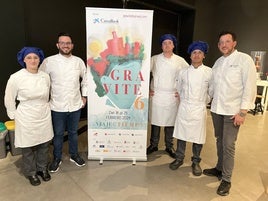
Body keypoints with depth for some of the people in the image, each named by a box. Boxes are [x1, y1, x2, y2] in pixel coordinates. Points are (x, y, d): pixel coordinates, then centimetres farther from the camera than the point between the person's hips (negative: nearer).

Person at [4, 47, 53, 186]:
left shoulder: (45, 76, -2)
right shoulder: (16, 78, -13)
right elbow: (9, 100, -2)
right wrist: (14, 115, 1)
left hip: (44, 116, 3)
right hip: (27, 119, -3)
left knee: (44, 144, 15)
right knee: (28, 148, 11)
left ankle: (42, 168, 38)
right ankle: (31, 173, 34)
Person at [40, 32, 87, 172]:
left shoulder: (79, 61, 1)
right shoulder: (49, 61, -7)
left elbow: (85, 79, 13)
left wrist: (84, 96, 10)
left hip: (75, 105, 2)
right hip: (57, 106, -2)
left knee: (73, 132, 17)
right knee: (58, 134, 13)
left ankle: (74, 155, 37)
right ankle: (57, 158, 34)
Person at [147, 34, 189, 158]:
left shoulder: (180, 61, 4)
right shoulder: (155, 59, 3)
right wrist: (147, 89, 1)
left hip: (172, 97, 1)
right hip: (156, 95, 0)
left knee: (170, 122, 7)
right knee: (155, 121, 6)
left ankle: (169, 147, 25)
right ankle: (153, 145, 24)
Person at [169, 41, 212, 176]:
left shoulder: (209, 72, -3)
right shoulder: (183, 72, 2)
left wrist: (205, 101, 6)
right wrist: (183, 100, 10)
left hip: (199, 108, -1)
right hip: (184, 107, 1)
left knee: (198, 137, 6)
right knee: (181, 134, 9)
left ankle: (196, 162, 26)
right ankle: (179, 158, 27)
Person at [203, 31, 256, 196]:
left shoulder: (244, 60, -6)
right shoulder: (218, 62, 12)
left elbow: (250, 87, -11)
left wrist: (243, 112, -15)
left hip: (233, 111, -5)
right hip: (216, 108, 6)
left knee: (228, 145, -3)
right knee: (220, 141, 15)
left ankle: (226, 180, 11)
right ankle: (220, 168, 32)